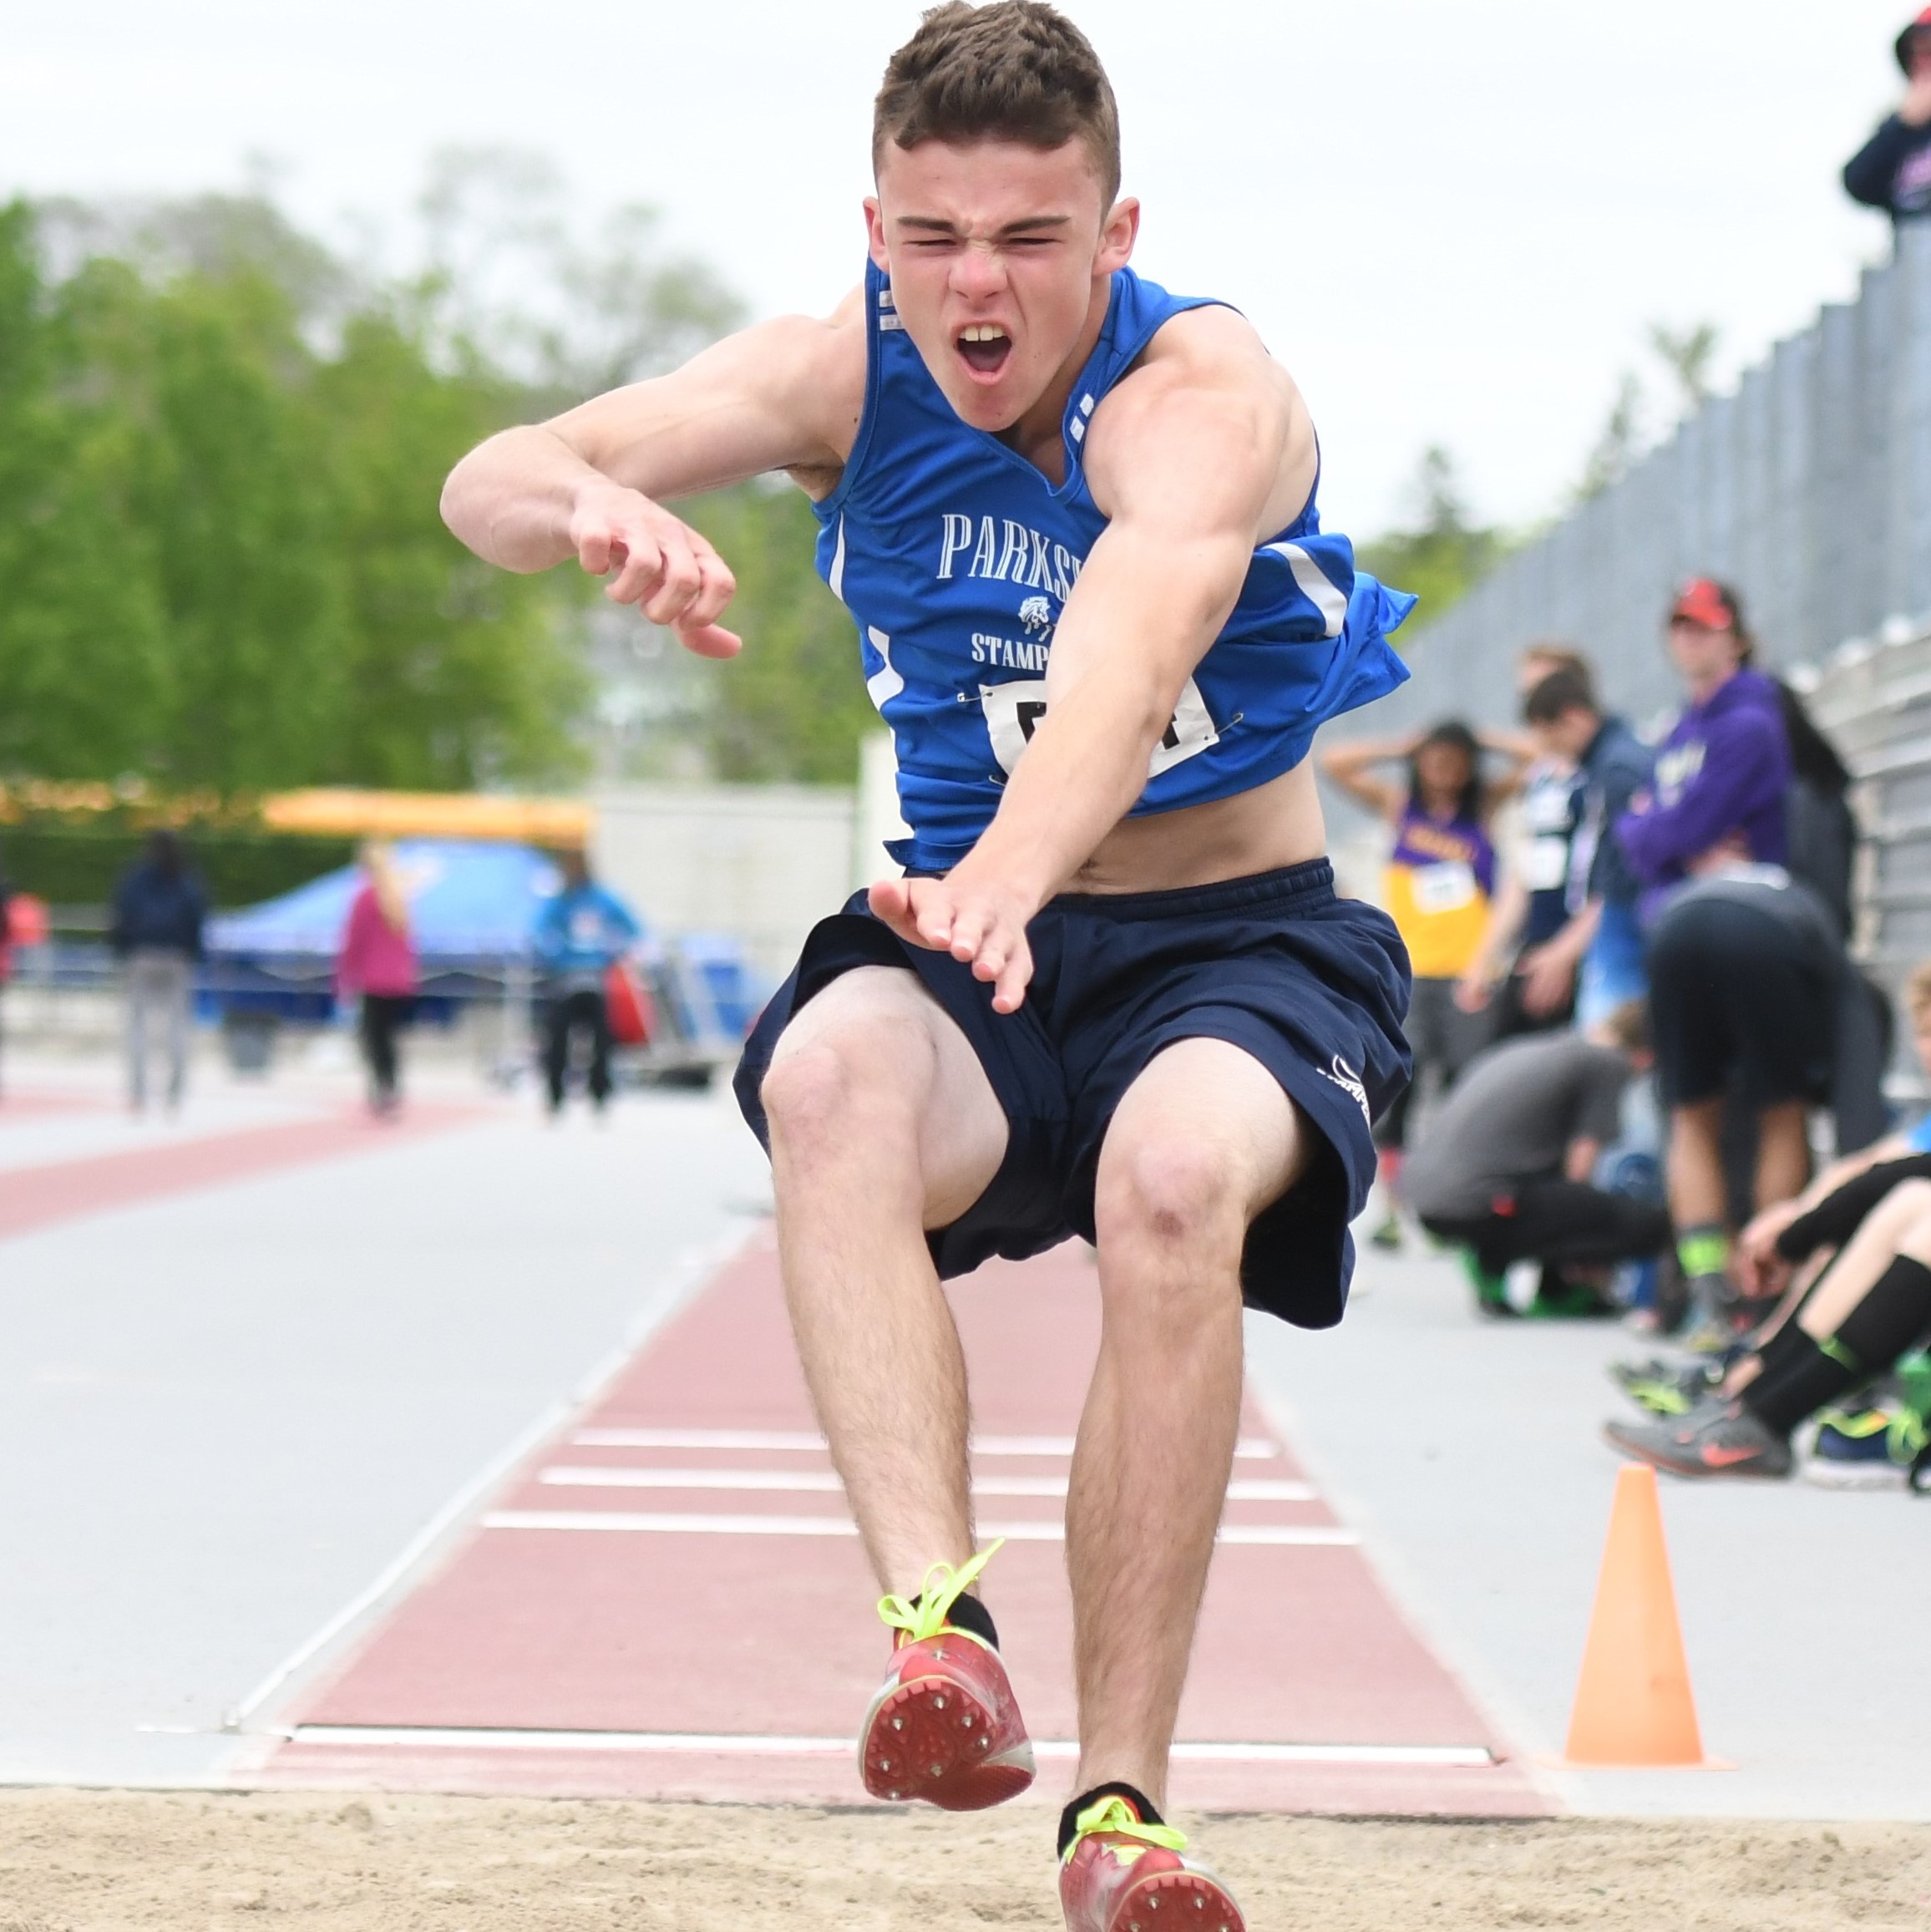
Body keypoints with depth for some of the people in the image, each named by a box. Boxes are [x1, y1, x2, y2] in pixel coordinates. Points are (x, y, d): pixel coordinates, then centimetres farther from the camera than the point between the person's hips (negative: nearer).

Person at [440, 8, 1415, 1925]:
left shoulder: (1204, 393, -20)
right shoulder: (849, 369, -6)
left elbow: (1137, 627, -42)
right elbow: (486, 487, -14)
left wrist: (1010, 875, -62)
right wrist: (590, 503, -41)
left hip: (1240, 942, -3)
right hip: (970, 935, 3)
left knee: (1176, 1180, -37)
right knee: (828, 1076, -34)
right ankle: (936, 1620, -47)